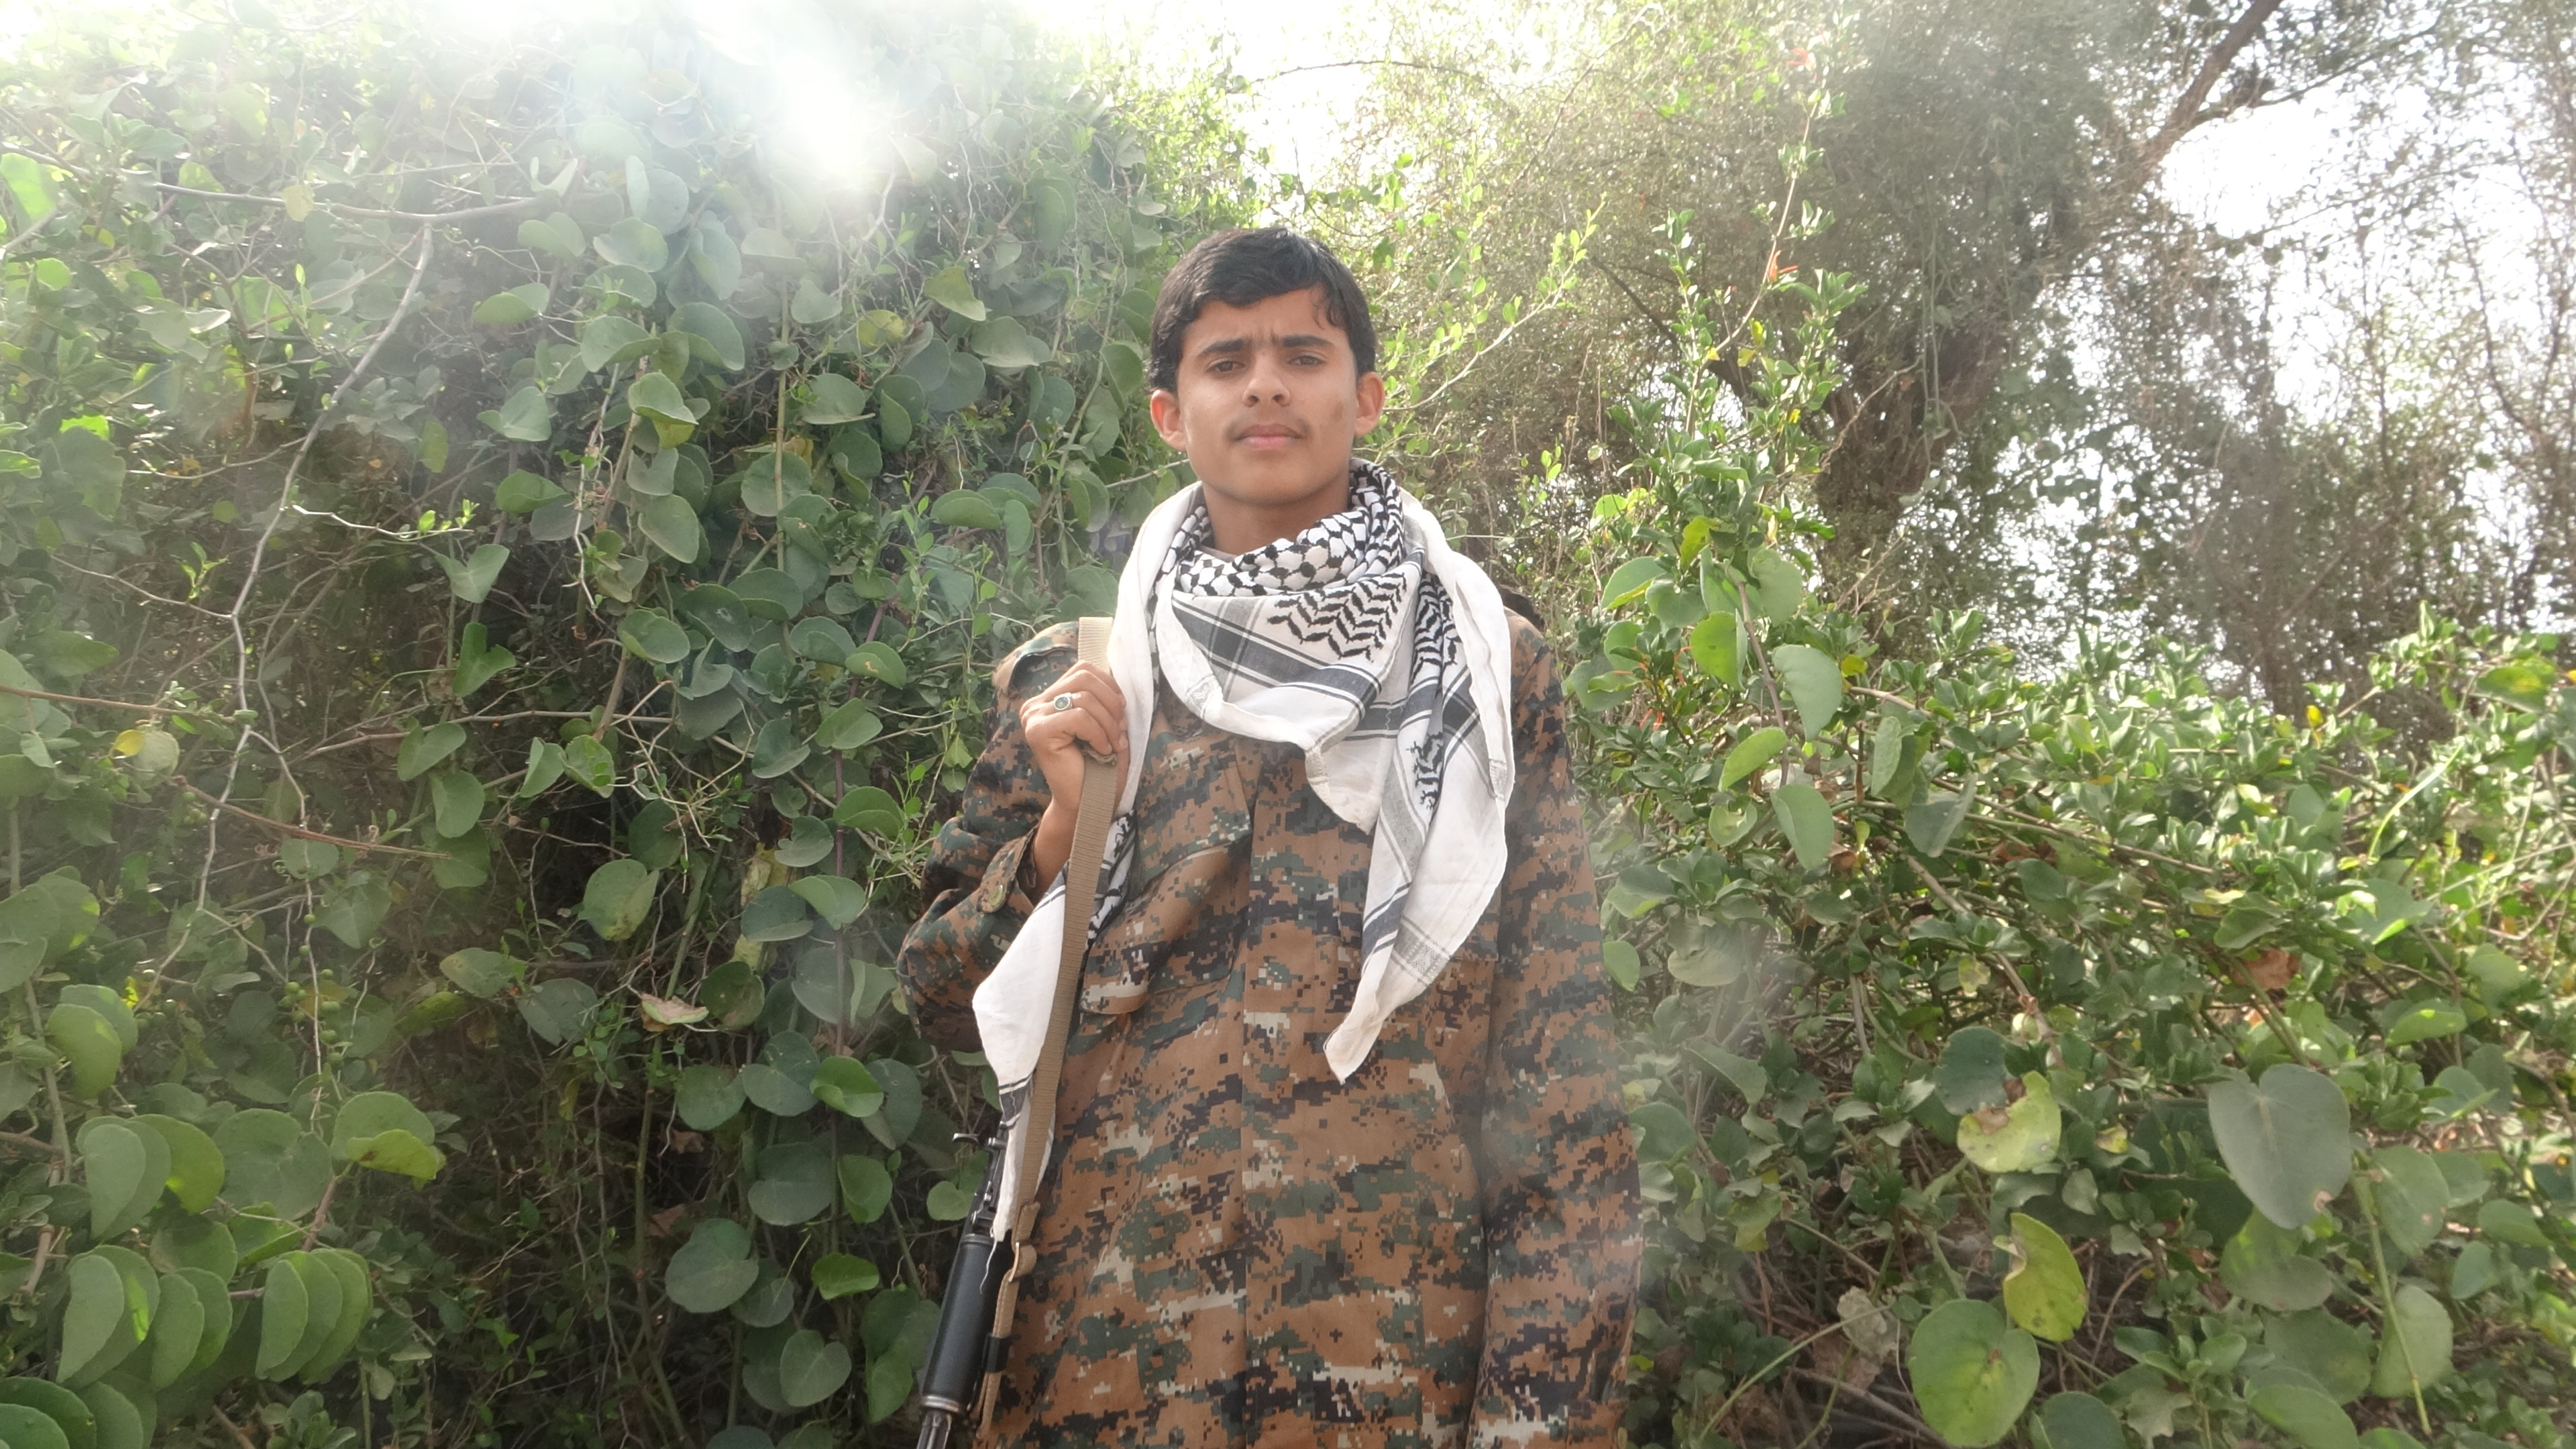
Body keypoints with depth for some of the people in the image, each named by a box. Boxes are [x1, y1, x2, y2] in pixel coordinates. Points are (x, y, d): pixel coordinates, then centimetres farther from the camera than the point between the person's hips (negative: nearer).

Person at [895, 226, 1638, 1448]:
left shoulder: (1487, 671, 3)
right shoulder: (1065, 684, 7)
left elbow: (1557, 1057, -1)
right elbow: (942, 1004, 10)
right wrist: (1059, 829, -8)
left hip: (1400, 1348, -1)